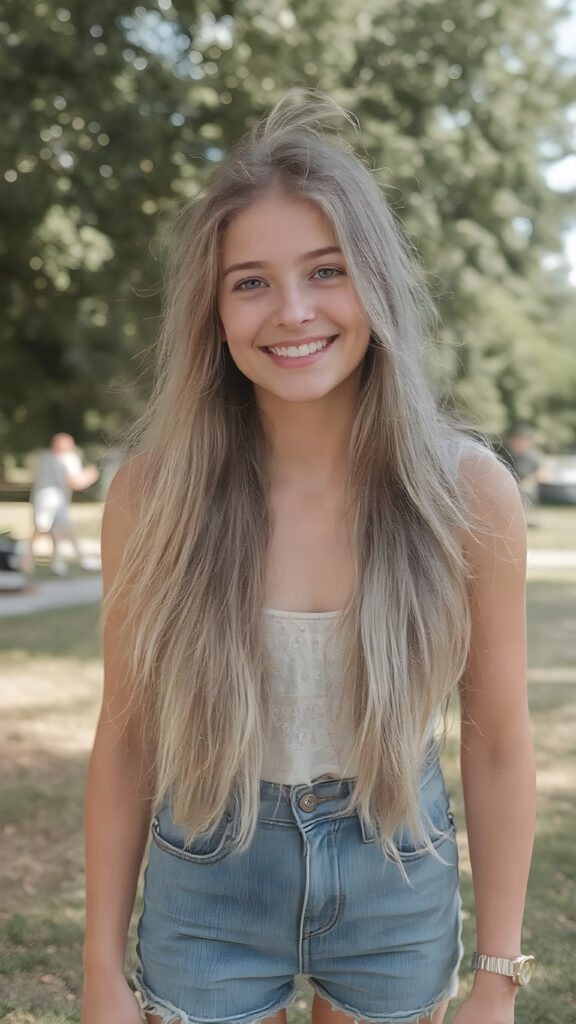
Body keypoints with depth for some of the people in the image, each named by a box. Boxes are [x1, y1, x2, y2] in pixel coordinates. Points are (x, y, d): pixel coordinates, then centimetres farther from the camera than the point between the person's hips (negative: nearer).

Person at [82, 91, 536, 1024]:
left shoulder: (470, 493, -15)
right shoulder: (153, 493, -15)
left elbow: (499, 744, -7)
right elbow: (125, 738, -6)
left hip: (398, 883, 1)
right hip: (208, 883, 0)